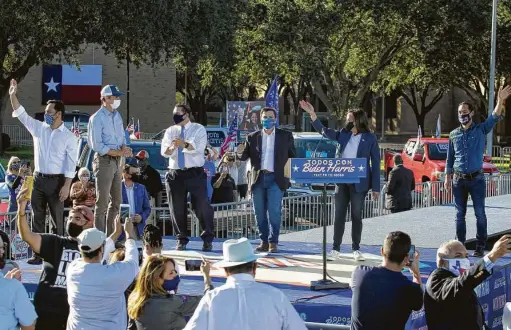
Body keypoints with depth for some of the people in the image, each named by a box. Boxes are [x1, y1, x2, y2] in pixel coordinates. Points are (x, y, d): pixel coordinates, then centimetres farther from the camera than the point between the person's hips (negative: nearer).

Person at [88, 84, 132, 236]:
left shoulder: (117, 115, 12)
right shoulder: (97, 118, -12)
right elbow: (97, 145, -16)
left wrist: (124, 148, -5)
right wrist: (119, 152, -17)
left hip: (117, 161, 8)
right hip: (104, 161, -8)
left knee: (116, 201, 13)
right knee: (102, 201, -6)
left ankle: (111, 235, 23)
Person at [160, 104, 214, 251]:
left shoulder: (198, 129, 1)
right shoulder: (170, 131, 11)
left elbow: (199, 148, -16)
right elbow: (164, 151, -3)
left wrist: (184, 144, -34)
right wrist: (171, 147, -26)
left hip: (195, 173, -3)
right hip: (175, 174, 3)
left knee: (202, 206, -4)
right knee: (177, 208, 6)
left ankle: (207, 239, 7)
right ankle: (181, 240, 17)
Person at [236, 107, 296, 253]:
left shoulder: (286, 136, 7)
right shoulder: (252, 137, 11)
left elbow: (293, 156, 8)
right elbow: (244, 157, 9)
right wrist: (240, 152, -14)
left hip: (275, 179, -2)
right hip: (258, 179, 3)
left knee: (274, 212, -10)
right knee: (260, 213, 4)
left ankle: (273, 242, -3)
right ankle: (264, 241, 13)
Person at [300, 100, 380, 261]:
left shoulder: (370, 138, -4)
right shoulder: (343, 134, 7)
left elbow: (375, 163, -3)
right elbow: (324, 131, 16)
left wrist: (376, 188, -6)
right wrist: (312, 114, 6)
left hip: (359, 183, -4)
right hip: (342, 181, 4)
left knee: (356, 216, 4)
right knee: (339, 215, 5)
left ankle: (356, 249, 12)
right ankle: (336, 248, 10)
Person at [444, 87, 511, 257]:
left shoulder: (481, 130, 0)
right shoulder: (454, 134, 7)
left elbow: (494, 117, -17)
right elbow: (449, 158, 11)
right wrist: (447, 177, 6)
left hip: (476, 179, -2)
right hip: (458, 179, 2)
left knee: (480, 213, -3)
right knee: (460, 214, 7)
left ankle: (480, 246, 2)